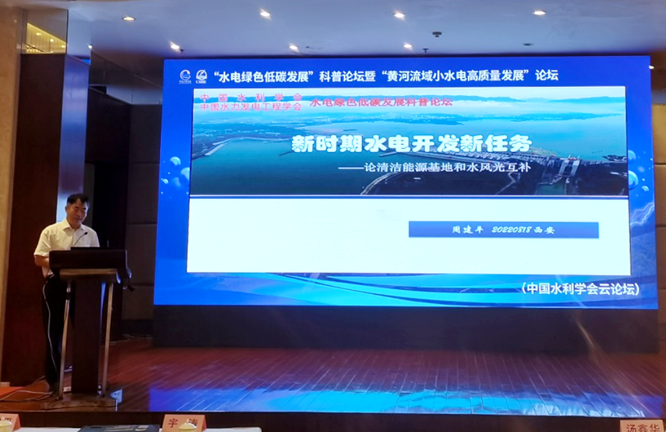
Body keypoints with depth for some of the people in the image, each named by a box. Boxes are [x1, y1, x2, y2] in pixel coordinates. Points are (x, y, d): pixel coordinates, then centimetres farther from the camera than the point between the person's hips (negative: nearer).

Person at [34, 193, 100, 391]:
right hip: (56, 284, -3)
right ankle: (54, 379, 9)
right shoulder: (51, 231, 0)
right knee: (54, 333, 1)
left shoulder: (91, 234, 10)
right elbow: (39, 259, -6)